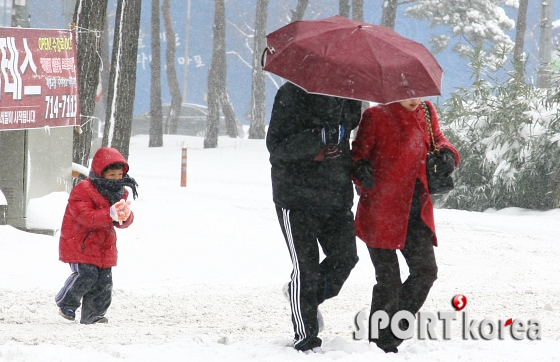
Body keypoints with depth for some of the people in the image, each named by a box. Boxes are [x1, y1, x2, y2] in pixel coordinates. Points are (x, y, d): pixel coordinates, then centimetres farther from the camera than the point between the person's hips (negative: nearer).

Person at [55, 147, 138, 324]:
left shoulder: (120, 193, 7)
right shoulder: (82, 191, -16)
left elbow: (124, 223, 5)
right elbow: (86, 217, -27)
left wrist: (125, 216, -21)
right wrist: (110, 215, -37)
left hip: (105, 246, 7)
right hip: (80, 243, -7)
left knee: (104, 280, 4)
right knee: (87, 274, -18)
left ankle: (93, 315, 16)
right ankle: (66, 303, 5)